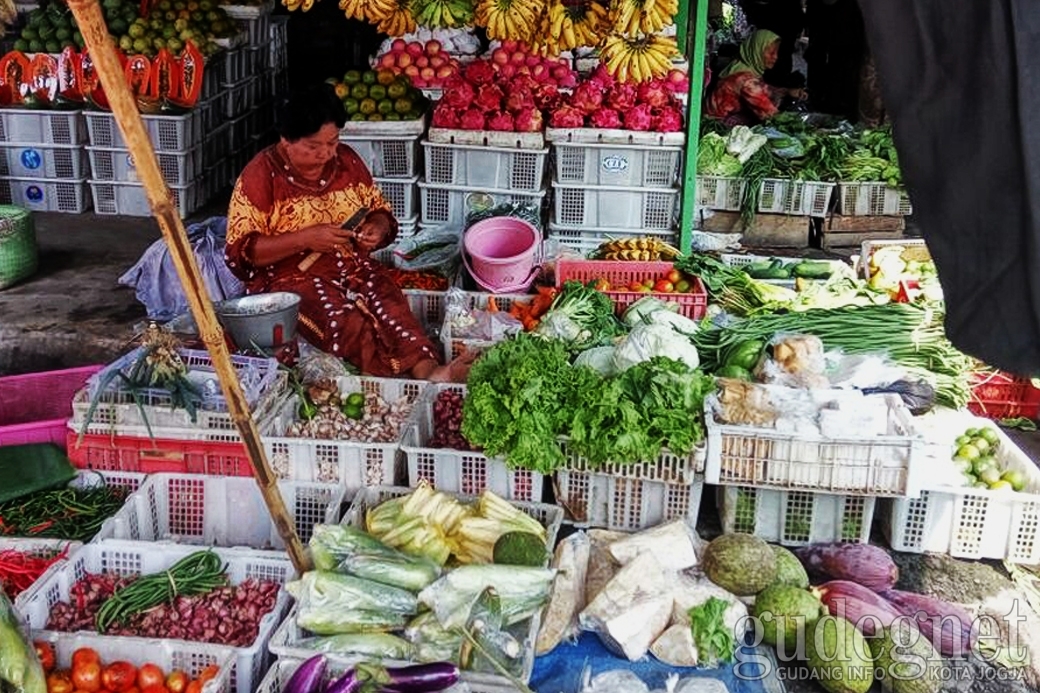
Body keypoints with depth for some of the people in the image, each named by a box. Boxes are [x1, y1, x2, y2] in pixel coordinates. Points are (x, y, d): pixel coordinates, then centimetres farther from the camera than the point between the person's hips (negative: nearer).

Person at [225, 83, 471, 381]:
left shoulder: (347, 161, 7)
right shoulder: (262, 174, -7)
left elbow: (380, 209, 19)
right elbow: (239, 252, -11)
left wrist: (377, 228, -7)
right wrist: (305, 238, -21)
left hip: (354, 267, 4)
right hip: (292, 276, -4)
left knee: (390, 306, -29)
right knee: (346, 322, -34)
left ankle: (427, 369, -50)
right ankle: (411, 378, -49)